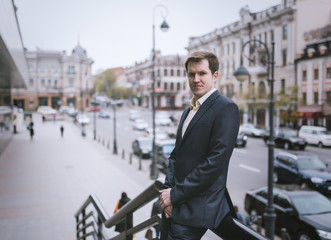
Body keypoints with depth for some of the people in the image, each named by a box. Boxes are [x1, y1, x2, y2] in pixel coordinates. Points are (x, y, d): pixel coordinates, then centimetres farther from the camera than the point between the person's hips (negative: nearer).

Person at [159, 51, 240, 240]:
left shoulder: (226, 108, -12)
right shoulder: (189, 110, 15)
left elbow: (216, 160, -19)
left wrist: (176, 194, -15)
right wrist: (168, 189, -2)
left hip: (197, 208, -8)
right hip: (175, 203, 8)